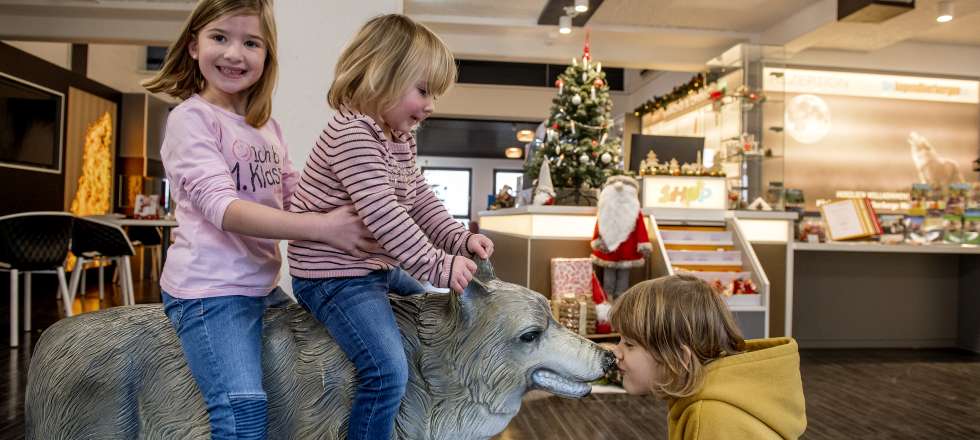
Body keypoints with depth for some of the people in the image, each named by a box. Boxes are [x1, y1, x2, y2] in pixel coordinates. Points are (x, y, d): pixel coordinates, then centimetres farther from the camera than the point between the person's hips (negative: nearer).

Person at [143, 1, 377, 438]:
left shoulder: (267, 126, 10)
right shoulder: (191, 118, -11)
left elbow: (294, 195, 12)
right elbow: (224, 209, -23)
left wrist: (349, 218, -6)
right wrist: (323, 227, -30)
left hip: (262, 282, 8)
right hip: (210, 287, -7)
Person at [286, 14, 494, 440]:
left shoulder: (400, 140, 10)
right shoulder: (352, 134, -23)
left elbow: (422, 201, 13)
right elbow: (383, 216, -30)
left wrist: (460, 239, -2)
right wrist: (439, 266, -26)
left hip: (379, 268, 11)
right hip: (334, 276, -11)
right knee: (388, 370, -22)